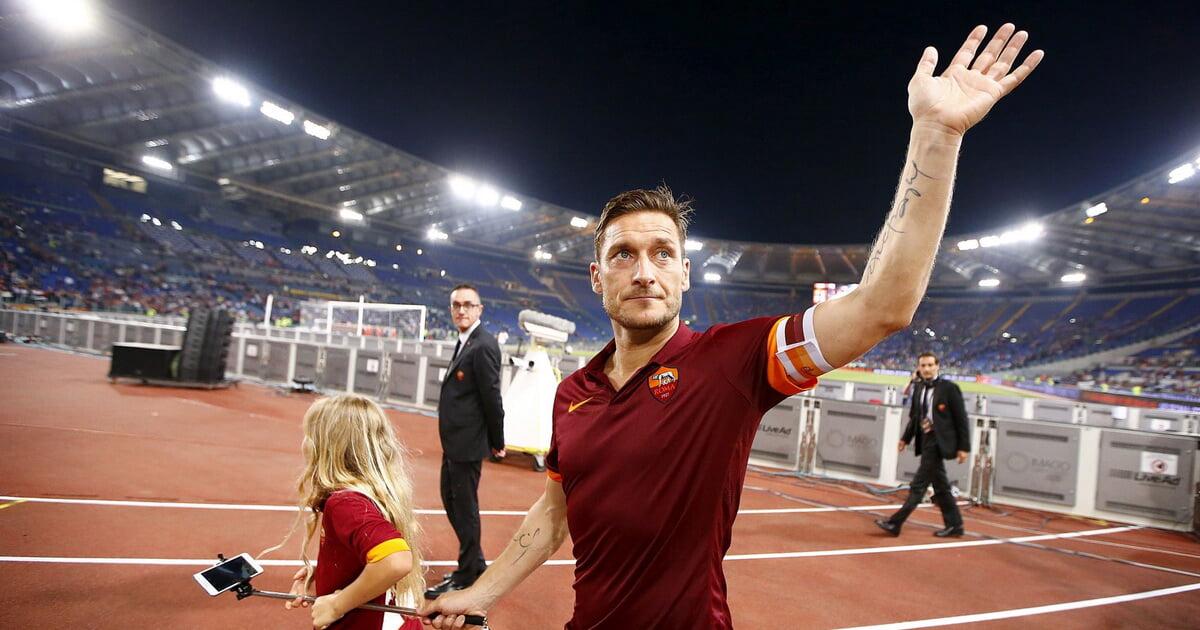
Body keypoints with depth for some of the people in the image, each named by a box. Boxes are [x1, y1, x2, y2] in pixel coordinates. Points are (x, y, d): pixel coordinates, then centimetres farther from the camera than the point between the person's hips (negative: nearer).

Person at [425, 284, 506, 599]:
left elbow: (492, 396, -17)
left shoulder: (483, 345, -19)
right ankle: (474, 564, 34)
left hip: (467, 442, -10)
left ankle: (467, 577, 19)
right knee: (451, 500, 19)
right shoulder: (464, 343, 12)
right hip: (454, 441, 10)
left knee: (464, 507, 2)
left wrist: (497, 442, -10)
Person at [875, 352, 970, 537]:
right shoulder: (918, 387, 9)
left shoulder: (949, 388, -9)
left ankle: (895, 523, -5)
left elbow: (961, 419, -8)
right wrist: (906, 438, 11)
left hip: (938, 442, -7)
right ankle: (954, 525, 25)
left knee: (919, 485, -6)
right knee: (940, 486, 14)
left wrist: (964, 447, -10)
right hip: (925, 440, 7)